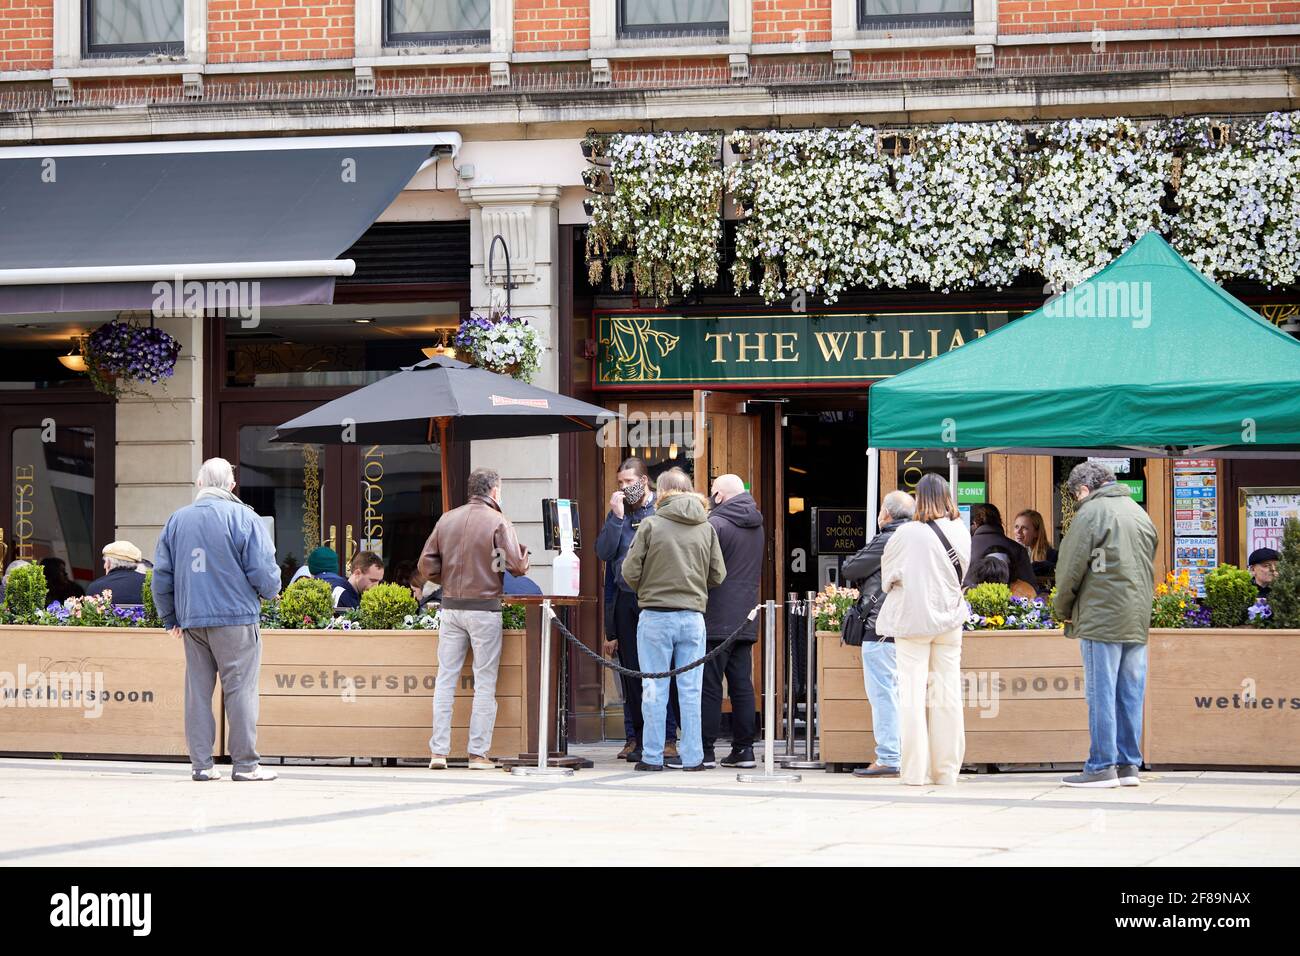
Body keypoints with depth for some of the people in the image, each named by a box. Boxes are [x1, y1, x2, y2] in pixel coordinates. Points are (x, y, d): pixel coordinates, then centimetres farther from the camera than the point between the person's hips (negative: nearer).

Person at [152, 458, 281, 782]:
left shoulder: (177, 520, 10)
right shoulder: (243, 518, -5)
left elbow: (162, 575, 12)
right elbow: (263, 570, -8)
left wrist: (170, 618, 21)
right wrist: (270, 592, 14)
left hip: (191, 619, 4)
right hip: (236, 616, -4)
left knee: (197, 691, 7)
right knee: (240, 689, -1)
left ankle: (202, 764, 6)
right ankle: (245, 764, -2)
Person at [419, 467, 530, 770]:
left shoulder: (447, 520, 6)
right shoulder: (498, 522, -6)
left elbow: (427, 566, 5)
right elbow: (518, 565, -11)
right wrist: (525, 553, 10)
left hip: (451, 606, 4)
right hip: (484, 607, -4)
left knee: (446, 679, 7)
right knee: (485, 682, 2)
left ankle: (438, 752, 5)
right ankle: (478, 753, 0)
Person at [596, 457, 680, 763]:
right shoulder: (617, 512, 13)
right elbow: (604, 552, 2)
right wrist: (616, 517, -5)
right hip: (625, 599, 4)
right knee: (630, 671, 5)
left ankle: (667, 738, -2)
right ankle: (634, 738, 10)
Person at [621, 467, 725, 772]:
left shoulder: (651, 524, -5)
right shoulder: (706, 528, 4)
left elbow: (630, 572, -5)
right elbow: (718, 575, 7)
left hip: (656, 616, -2)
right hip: (693, 616, 2)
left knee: (654, 689, 3)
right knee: (691, 690, 6)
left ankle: (652, 756, 5)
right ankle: (692, 756, 6)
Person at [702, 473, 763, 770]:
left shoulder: (716, 524, -12)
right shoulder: (756, 526, 13)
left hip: (715, 621, -7)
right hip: (746, 620, 7)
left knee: (709, 688, -4)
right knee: (742, 685, 9)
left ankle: (705, 751, -5)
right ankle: (743, 749, 8)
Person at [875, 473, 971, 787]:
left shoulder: (907, 534, -14)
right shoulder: (961, 533, -2)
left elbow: (887, 573, 0)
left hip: (912, 619, -3)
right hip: (949, 620, 3)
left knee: (913, 694, 0)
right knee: (947, 695, 7)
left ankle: (915, 770, -1)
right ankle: (946, 770, 9)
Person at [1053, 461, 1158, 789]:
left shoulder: (1091, 512, -6)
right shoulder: (1139, 513, 18)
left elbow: (1070, 566, -7)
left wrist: (1063, 610, 7)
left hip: (1101, 620, -7)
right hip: (1137, 620, 7)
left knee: (1101, 693, -4)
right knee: (1130, 694, 8)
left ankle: (1102, 766, -5)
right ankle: (1128, 765, 9)